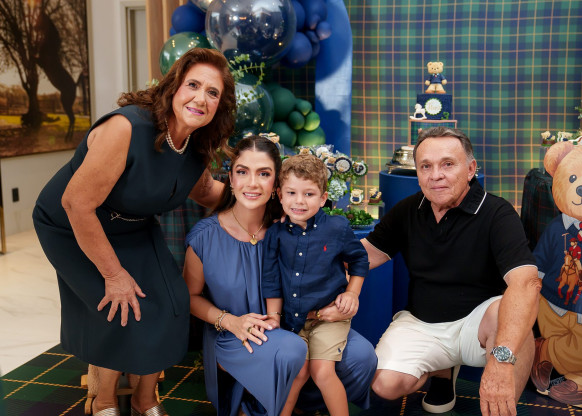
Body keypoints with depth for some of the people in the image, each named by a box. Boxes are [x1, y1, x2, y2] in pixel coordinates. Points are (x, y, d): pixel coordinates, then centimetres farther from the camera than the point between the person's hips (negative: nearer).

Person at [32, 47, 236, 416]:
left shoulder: (199, 146, -12)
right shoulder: (128, 128, -36)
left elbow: (202, 190, 11)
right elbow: (77, 204, -32)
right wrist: (114, 274, -22)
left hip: (133, 230, 6)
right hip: (71, 229, -6)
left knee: (168, 304, -4)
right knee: (121, 313, -12)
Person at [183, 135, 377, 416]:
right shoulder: (205, 237, -13)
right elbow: (191, 295, 0)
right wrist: (231, 321, -17)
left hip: (286, 326, 4)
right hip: (232, 337, -3)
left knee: (361, 354, -15)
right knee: (290, 351, -35)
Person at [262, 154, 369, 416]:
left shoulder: (337, 229, -9)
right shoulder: (275, 234, -3)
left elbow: (359, 259, 9)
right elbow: (271, 281, 4)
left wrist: (352, 293, -1)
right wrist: (274, 319, 3)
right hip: (293, 318, 2)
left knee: (322, 372, -11)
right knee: (299, 372, -2)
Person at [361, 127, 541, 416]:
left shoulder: (497, 214, -18)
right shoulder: (408, 211, 0)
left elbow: (525, 282, -32)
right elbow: (370, 252, 5)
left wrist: (501, 358, -48)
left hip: (474, 321, -3)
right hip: (420, 324, 4)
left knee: (504, 314, -37)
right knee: (385, 384, -21)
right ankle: (445, 370, 12)